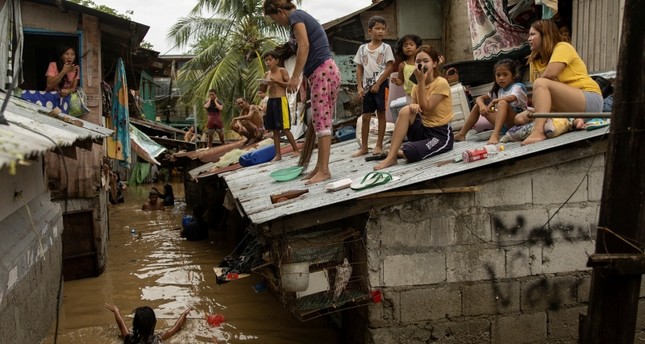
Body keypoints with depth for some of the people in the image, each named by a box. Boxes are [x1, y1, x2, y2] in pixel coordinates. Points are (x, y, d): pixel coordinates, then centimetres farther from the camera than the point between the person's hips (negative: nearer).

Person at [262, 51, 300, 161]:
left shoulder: (282, 71, -2)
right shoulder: (267, 74, 14)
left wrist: (276, 81, -17)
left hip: (281, 100, -6)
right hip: (270, 101, 6)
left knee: (285, 129, -8)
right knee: (275, 129, 6)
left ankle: (296, 150, 5)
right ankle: (278, 154, 9)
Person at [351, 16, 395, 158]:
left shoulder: (386, 47, -1)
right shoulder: (362, 48, 7)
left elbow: (389, 68, -7)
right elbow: (359, 69, 9)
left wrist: (377, 84, -12)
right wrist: (360, 87, 0)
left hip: (381, 85, -3)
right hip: (367, 86, 3)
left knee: (381, 114, 2)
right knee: (365, 117, 5)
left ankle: (379, 145, 8)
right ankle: (363, 147, 12)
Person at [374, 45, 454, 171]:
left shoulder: (441, 83, -11)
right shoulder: (417, 87, 10)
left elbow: (426, 107, -17)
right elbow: (418, 108, 3)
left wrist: (421, 82, -17)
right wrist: (413, 107, -21)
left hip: (441, 134, -6)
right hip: (423, 130, 6)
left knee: (409, 153, -33)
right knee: (406, 111, -24)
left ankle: (399, 153, 4)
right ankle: (391, 156, -22)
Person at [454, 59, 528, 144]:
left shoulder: (517, 87, -8)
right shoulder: (497, 90, 14)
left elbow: (511, 98, -32)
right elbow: (479, 98, 11)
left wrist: (494, 101, -20)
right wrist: (482, 105, -12)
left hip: (517, 121, -7)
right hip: (503, 123, 7)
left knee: (503, 103, -34)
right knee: (478, 106, 6)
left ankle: (495, 135, -46)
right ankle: (462, 134, 7)